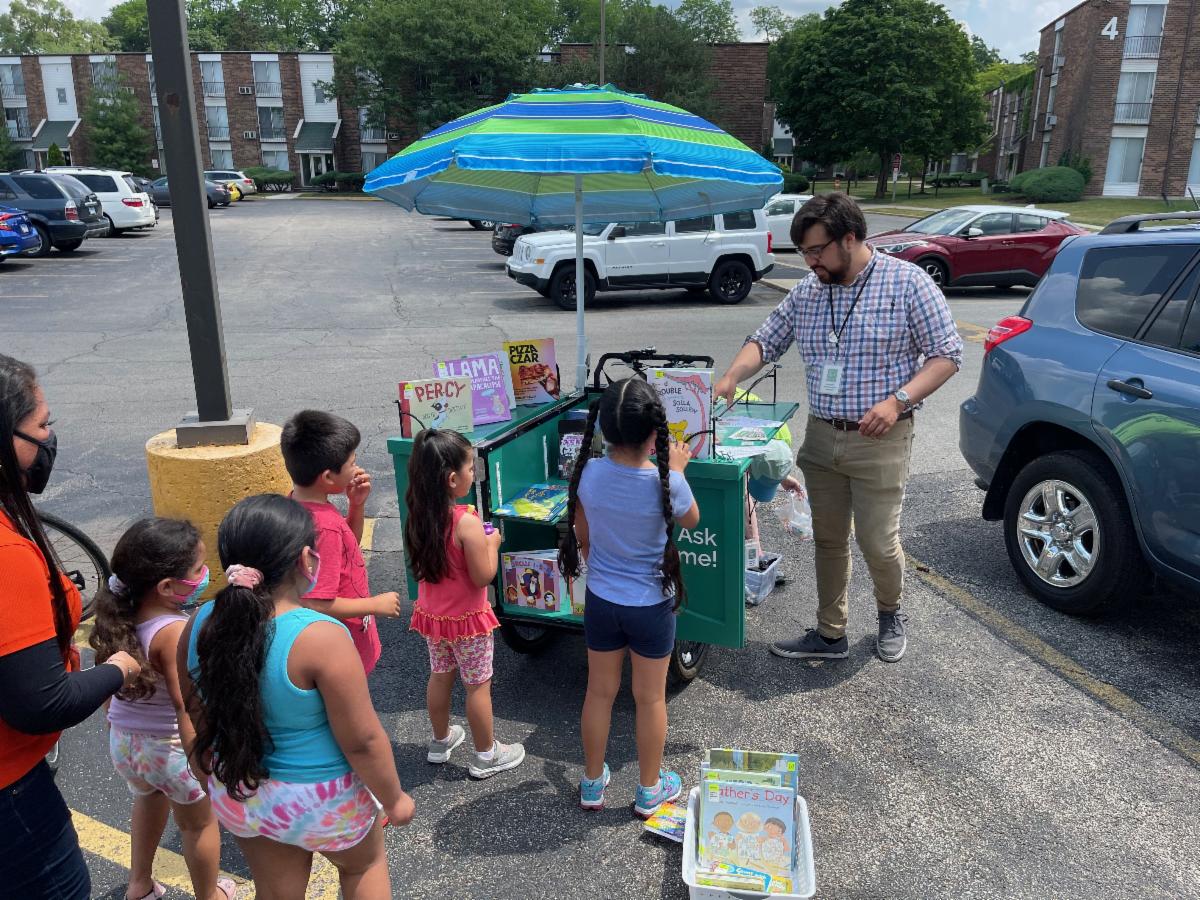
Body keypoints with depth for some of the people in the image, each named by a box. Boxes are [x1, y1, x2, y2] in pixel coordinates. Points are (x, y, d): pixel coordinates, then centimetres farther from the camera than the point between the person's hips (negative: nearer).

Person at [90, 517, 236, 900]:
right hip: (171, 748, -7)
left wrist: (115, 725, 20)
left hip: (123, 740, 7)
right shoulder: (175, 631, -32)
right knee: (198, 822, 20)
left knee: (148, 798, 35)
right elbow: (186, 707, -32)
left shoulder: (118, 617, -9)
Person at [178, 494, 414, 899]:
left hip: (238, 798, 5)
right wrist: (394, 799, -6)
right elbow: (362, 741, -23)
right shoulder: (321, 638, -31)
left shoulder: (200, 626, -13)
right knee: (365, 863, 27)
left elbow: (198, 719, 3)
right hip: (320, 801, -5)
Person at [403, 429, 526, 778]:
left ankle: (441, 741, 43)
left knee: (440, 676, 24)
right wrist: (492, 543, -8)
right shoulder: (467, 522, -29)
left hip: (431, 614, 7)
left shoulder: (418, 516, -7)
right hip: (466, 619, -6)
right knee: (478, 685, 11)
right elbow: (483, 577, -24)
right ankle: (485, 756, 27)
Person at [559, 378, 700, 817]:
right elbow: (691, 519, -1)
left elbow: (582, 538, 0)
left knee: (600, 691, 18)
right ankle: (649, 790, 33)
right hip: (652, 605, -2)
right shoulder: (667, 483, -24)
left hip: (601, 600, 3)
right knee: (650, 698, 15)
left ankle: (593, 783, 36)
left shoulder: (589, 474, -15)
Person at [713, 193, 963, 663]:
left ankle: (890, 614, 33)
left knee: (878, 543, 2)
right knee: (828, 540, 12)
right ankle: (830, 634, 26)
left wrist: (898, 399, -21)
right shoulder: (807, 291, 5)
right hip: (820, 436, 5)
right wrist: (731, 376, -12)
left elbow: (947, 354, -8)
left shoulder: (907, 282, -10)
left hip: (880, 441, -5)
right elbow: (766, 340, 8)